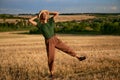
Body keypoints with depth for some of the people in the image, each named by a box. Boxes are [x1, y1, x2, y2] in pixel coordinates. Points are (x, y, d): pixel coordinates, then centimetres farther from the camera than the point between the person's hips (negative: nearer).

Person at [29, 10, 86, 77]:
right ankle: (51, 73, 15)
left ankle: (78, 57, 18)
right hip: (49, 42, -3)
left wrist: (48, 12, 8)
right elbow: (30, 20, -10)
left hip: (55, 39, 3)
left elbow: (57, 13, 8)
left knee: (67, 49, 6)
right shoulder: (39, 24, -2)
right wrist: (37, 16, 1)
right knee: (51, 58, 2)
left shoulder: (50, 20, 7)